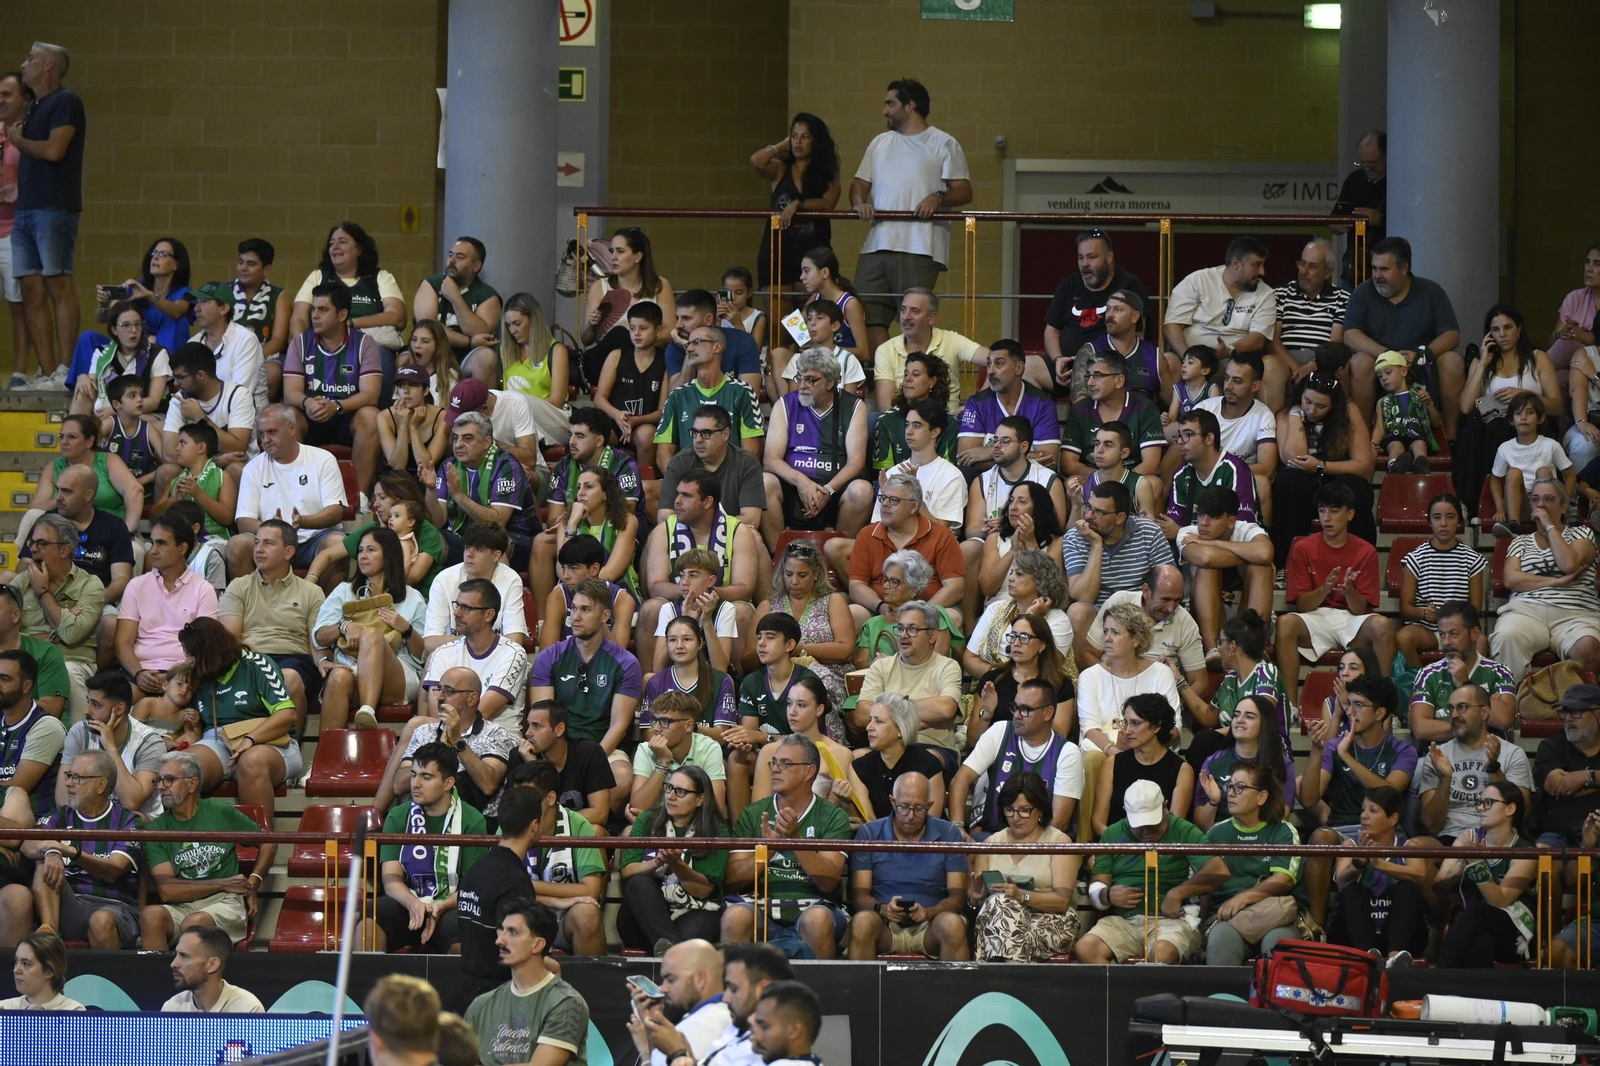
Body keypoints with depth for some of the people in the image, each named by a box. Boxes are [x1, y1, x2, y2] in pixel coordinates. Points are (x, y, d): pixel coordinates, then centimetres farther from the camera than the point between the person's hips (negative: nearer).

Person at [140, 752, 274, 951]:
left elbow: (268, 842, 20)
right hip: (181, 907, 1)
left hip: (224, 903, -1)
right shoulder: (156, 829, 6)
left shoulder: (222, 813, 8)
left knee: (193, 923, -36)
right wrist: (223, 884, -5)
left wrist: (253, 884, 5)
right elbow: (167, 890, -4)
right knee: (151, 915, -33)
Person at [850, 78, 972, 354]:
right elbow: (860, 183, 21)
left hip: (920, 247, -6)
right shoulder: (879, 143, 24)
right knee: (869, 314, -2)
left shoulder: (943, 144, 5)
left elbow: (964, 191, 0)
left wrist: (939, 198, -20)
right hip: (877, 245, 6)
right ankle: (882, 373, 0)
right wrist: (859, 203, -2)